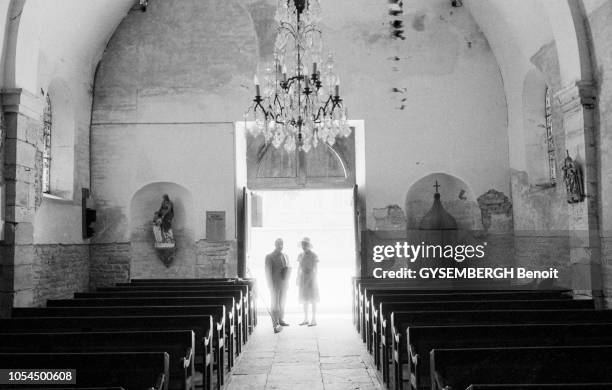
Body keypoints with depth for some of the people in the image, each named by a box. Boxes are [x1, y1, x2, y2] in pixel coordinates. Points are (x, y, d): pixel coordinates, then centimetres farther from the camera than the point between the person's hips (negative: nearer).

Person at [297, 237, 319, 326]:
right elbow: (299, 267, 13)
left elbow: (315, 268, -13)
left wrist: (313, 280, -19)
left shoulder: (313, 255, -10)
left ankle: (314, 320, 4)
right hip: (303, 278, 6)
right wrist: (298, 279, 9)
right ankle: (306, 319, 17)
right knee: (304, 299, 9)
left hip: (311, 278, -6)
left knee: (312, 299, -2)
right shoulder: (300, 255, 9)